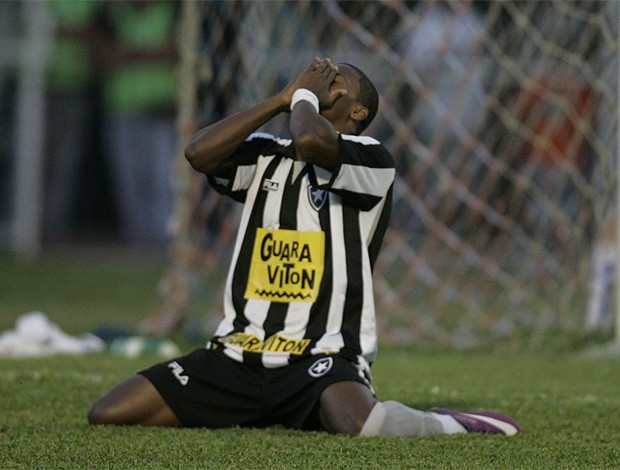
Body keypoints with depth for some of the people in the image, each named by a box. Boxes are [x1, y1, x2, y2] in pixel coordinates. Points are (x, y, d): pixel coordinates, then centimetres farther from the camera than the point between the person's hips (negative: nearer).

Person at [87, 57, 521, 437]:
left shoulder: (371, 160, -2)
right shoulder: (266, 156, 15)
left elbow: (311, 141, -24)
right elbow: (200, 153, -4)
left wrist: (304, 95, -2)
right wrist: (283, 98, 0)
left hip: (322, 357, -6)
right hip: (238, 354, 6)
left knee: (360, 425, -41)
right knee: (107, 414, -8)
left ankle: (449, 425, -5)